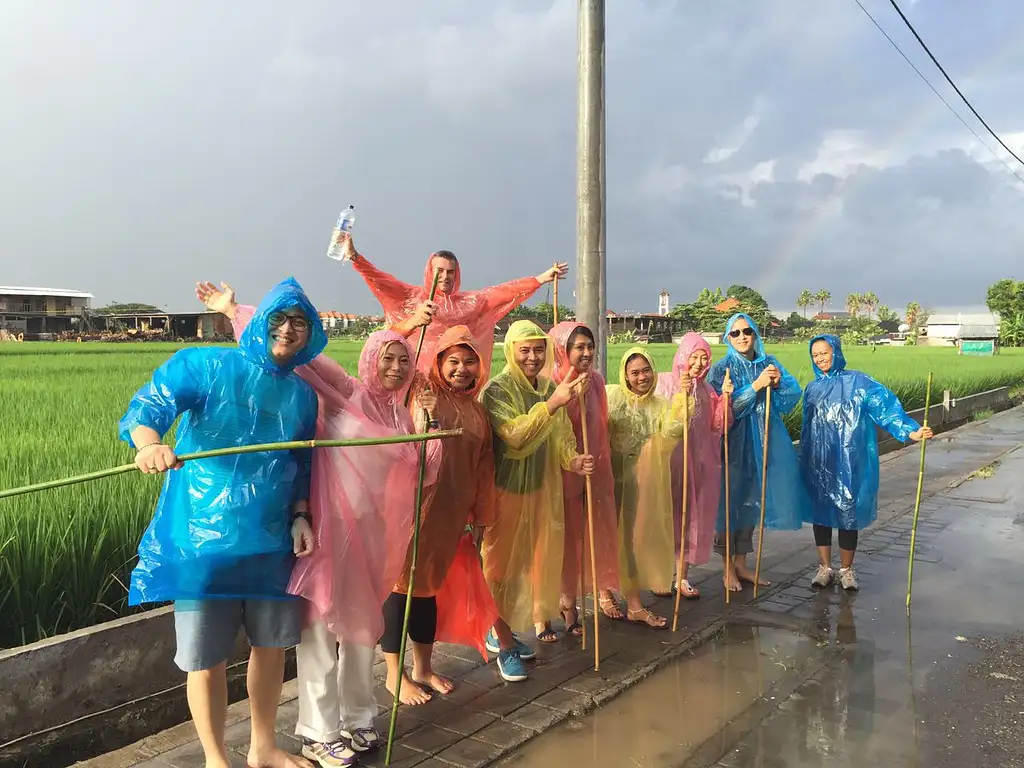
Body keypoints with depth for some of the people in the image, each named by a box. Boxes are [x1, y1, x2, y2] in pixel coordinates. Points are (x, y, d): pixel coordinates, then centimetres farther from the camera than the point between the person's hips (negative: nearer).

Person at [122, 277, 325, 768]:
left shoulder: (302, 395, 10)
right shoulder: (204, 365, -6)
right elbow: (147, 405, -20)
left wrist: (300, 516, 3)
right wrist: (150, 444, -41)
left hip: (271, 541, 5)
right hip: (203, 539, -5)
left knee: (272, 645, 15)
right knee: (207, 658, 5)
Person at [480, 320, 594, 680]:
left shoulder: (551, 388, 3)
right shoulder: (497, 390, -16)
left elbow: (562, 436, 3)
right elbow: (516, 435, -30)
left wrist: (573, 460, -19)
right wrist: (553, 403, -41)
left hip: (541, 489, 7)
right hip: (505, 489, -6)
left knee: (530, 561, 15)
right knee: (502, 564, 4)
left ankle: (500, 631, 34)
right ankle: (504, 644, 18)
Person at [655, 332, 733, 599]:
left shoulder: (706, 389, 11)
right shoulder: (665, 382, -2)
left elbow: (717, 426, 5)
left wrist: (725, 397, -7)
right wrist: (679, 394, -21)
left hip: (699, 461, 4)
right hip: (670, 459, -4)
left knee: (693, 516, 8)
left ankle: (683, 576, 19)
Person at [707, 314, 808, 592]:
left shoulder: (769, 363, 6)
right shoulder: (721, 369, -7)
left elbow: (795, 392, 1)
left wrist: (778, 383, -19)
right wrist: (756, 385, -20)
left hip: (763, 444, 5)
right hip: (733, 444, -4)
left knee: (751, 503, 12)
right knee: (729, 504, 2)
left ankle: (741, 564, 25)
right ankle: (728, 568, 15)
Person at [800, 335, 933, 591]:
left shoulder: (858, 382, -2)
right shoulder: (812, 389, 10)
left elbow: (886, 407, -14)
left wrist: (910, 431, -27)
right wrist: (803, 462, 18)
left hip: (848, 463, -3)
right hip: (818, 464, 3)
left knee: (848, 513, 3)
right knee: (820, 513, 6)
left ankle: (846, 569, 18)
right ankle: (825, 567, 20)